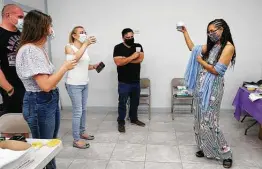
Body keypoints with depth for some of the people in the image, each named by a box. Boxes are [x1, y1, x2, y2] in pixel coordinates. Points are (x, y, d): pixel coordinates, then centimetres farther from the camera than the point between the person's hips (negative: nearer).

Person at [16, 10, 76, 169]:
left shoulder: (38, 48, 9)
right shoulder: (30, 50, -22)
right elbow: (46, 85, -28)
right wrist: (65, 67, -16)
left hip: (51, 100, 10)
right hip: (39, 104, -10)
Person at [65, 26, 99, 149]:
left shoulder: (84, 48, 12)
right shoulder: (69, 47, -7)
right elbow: (75, 58, -30)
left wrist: (94, 66, 4)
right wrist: (85, 44, -31)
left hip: (85, 83, 7)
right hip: (74, 84, -7)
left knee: (83, 109, 15)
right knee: (77, 112, -5)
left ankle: (82, 132, 31)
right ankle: (76, 140, 5)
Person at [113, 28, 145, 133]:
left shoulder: (138, 46, 4)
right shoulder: (118, 48, -7)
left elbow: (140, 59, -12)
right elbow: (118, 62, -20)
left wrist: (125, 60, -15)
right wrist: (132, 57, -21)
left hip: (136, 81, 4)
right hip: (124, 82, -4)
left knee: (135, 102, 16)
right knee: (122, 103, 3)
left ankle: (134, 119, 33)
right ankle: (121, 122, 16)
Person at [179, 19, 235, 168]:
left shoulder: (228, 47, -12)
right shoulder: (211, 45, 11)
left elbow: (217, 70, -17)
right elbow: (193, 48, 19)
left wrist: (201, 61, -6)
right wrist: (185, 32, 15)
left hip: (212, 88, -8)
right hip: (201, 87, 8)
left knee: (209, 121, -5)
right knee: (201, 119, 12)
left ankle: (226, 153, 13)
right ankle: (206, 148, 27)